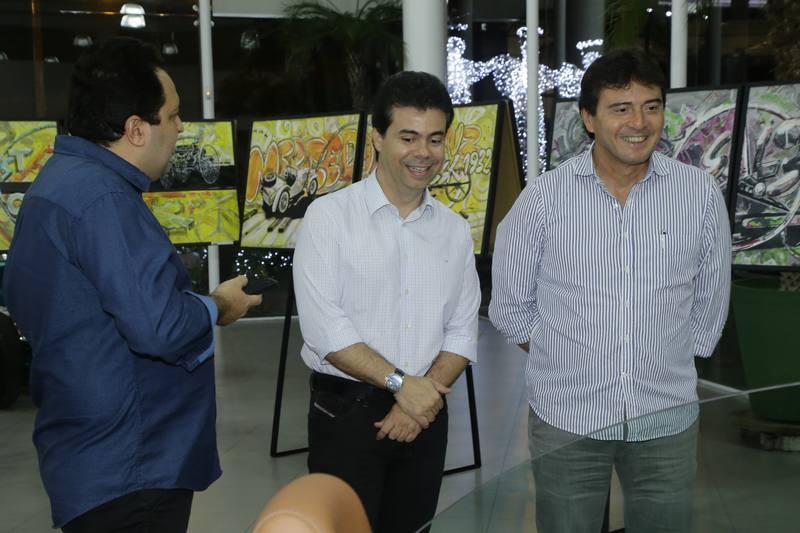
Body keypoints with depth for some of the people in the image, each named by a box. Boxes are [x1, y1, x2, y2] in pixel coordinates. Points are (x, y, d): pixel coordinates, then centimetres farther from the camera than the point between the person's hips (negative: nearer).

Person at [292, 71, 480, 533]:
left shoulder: (455, 230, 7)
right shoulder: (330, 216, -7)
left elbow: (462, 331, 5)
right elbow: (324, 326, -14)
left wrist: (424, 396, -10)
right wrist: (400, 383, -15)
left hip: (424, 415, 4)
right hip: (346, 412, -4)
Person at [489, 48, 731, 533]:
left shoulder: (701, 195, -4)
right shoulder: (544, 198, -8)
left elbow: (710, 303, 8)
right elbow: (510, 305, 2)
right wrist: (563, 361, 6)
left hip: (667, 419, 1)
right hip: (566, 420, -1)